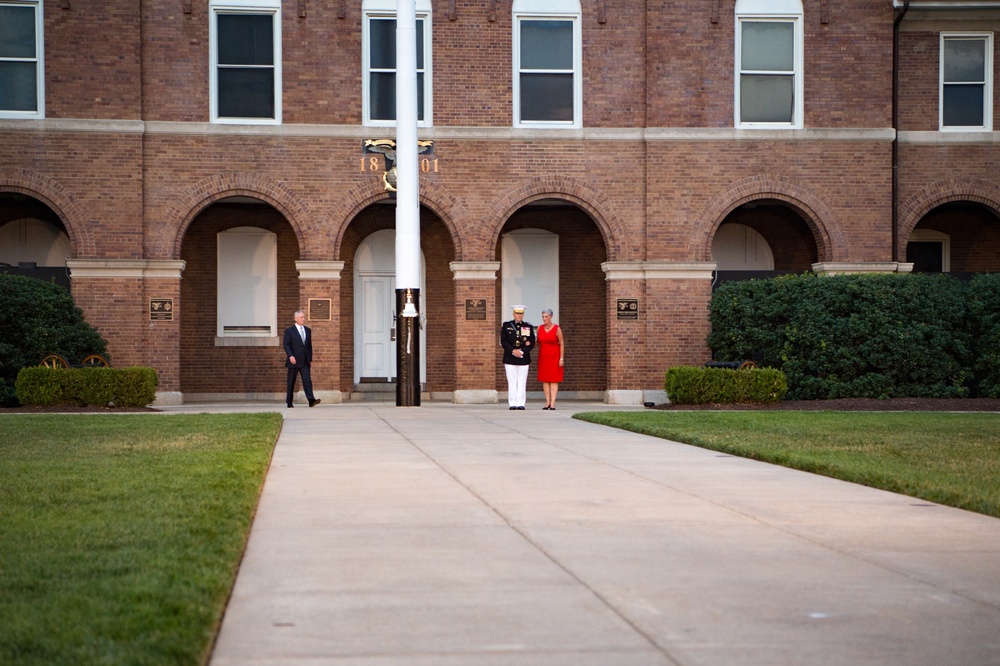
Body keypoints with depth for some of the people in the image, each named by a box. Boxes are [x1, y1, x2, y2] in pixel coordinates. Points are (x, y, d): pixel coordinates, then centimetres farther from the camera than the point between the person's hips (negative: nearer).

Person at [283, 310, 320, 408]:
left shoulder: (308, 330, 15)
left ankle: (311, 400, -22)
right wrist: (290, 356, -21)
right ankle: (289, 402, 10)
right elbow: (286, 345, -7)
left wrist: (310, 359, 13)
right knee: (291, 382, 3)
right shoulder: (289, 331, 0)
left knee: (307, 380, -10)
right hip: (294, 360, -3)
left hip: (305, 361, 3)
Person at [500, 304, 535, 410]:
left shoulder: (529, 327, 9)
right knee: (512, 382, -1)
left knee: (522, 382, -1)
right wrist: (513, 351, -14)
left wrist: (522, 352, -11)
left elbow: (532, 343, 3)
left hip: (524, 358, 1)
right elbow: (503, 341, 0)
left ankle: (521, 403, 2)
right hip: (510, 358, -1)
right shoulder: (506, 326, 7)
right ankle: (513, 403, 2)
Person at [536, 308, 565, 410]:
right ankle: (547, 402, 7)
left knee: (554, 380, -4)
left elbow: (562, 344, -7)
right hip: (543, 357, 4)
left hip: (554, 357, -4)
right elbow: (538, 342, 11)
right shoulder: (540, 328, 2)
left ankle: (553, 403, -6)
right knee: (545, 379, 2)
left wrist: (561, 359, -11)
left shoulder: (557, 329, -10)